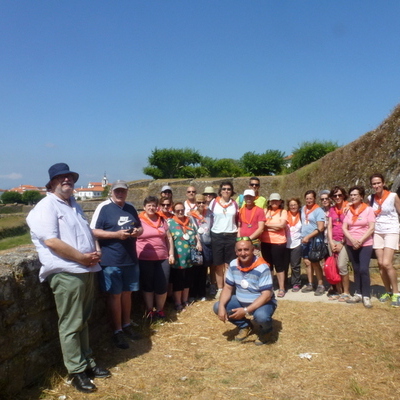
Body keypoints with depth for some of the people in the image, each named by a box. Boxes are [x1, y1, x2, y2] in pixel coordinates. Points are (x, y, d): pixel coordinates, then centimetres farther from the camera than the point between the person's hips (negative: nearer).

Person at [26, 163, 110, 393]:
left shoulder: (73, 204, 19)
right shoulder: (46, 207, -9)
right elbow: (52, 242, -21)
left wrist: (95, 252, 4)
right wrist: (82, 257, -16)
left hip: (86, 270, 9)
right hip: (67, 274, -9)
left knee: (83, 321, 18)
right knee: (71, 325, 0)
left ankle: (87, 362, 29)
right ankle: (77, 372, 12)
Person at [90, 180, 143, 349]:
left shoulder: (131, 208, 11)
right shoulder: (103, 207, -8)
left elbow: (140, 227, 19)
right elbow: (94, 232, -14)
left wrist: (137, 231, -5)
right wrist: (116, 234, -22)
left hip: (131, 259, 6)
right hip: (111, 260, -6)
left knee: (127, 293, 16)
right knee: (115, 295, 3)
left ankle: (127, 325, 32)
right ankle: (117, 332, 15)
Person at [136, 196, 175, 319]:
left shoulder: (162, 220, 10)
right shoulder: (139, 221, -1)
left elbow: (169, 238, 12)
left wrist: (171, 254, 6)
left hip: (162, 258, 3)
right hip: (145, 259, -3)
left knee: (162, 285, 4)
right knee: (147, 285, 9)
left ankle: (160, 309, 23)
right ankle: (149, 310, 23)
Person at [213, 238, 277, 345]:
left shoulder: (262, 267, -26)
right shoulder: (233, 264, -8)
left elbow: (266, 295, -27)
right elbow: (228, 287, 0)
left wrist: (246, 310, -34)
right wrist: (221, 306, -19)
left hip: (262, 302, -6)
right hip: (241, 301, 6)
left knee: (261, 316, -38)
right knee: (217, 307, -10)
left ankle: (265, 331, 3)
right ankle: (245, 326, 13)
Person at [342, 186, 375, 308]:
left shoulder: (368, 210, -4)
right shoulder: (348, 211, 6)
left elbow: (371, 228, -9)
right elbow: (344, 228, 2)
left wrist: (360, 241, -16)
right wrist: (352, 240, -13)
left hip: (365, 244, -4)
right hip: (351, 245, 4)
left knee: (363, 270, -12)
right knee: (356, 270, 8)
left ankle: (366, 296, -3)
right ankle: (358, 294, 15)